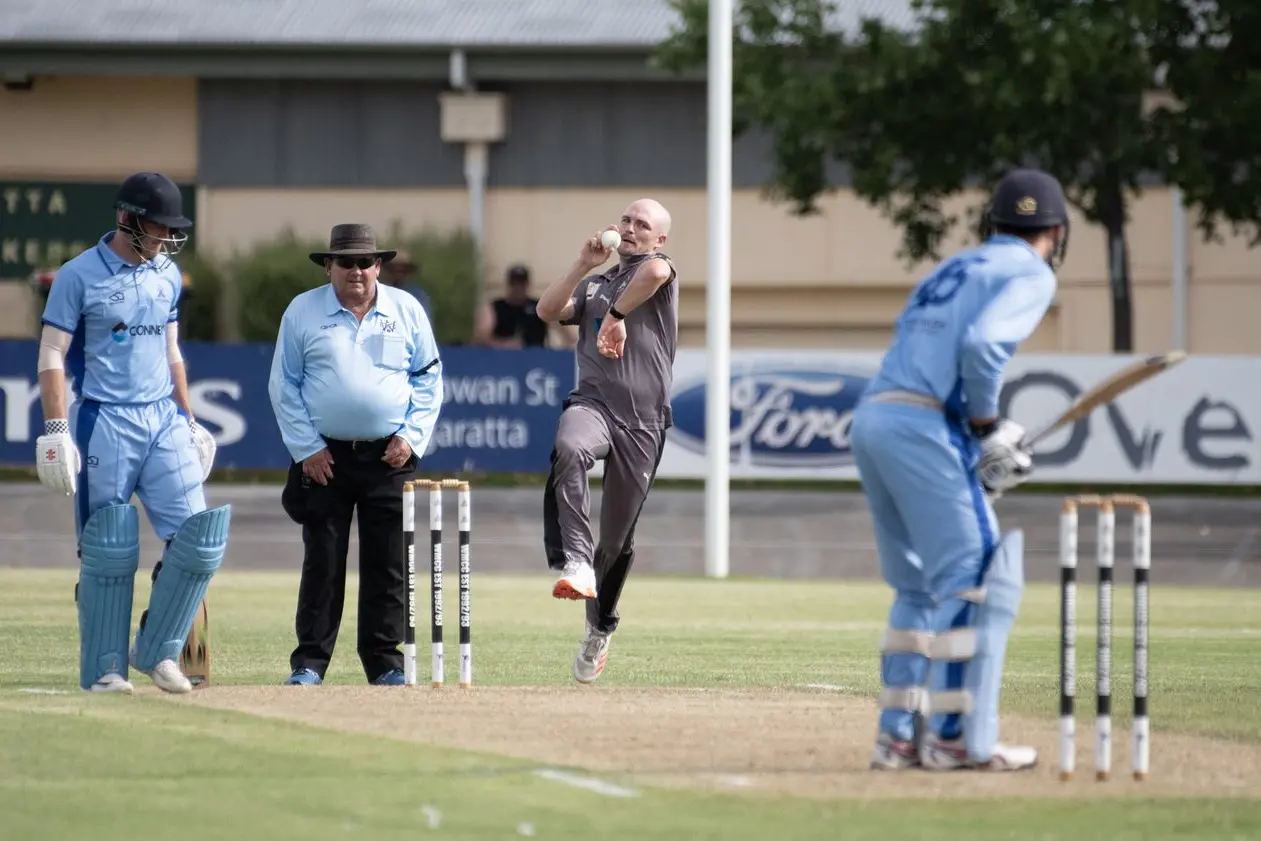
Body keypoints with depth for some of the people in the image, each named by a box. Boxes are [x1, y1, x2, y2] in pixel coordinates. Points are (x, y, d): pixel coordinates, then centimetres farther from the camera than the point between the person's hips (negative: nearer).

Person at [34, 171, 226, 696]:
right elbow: (51, 356, -8)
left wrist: (189, 421, 18)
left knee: (198, 537, -6)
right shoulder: (79, 276, -6)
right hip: (104, 422, -5)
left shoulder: (167, 275, 11)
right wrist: (56, 430, -16)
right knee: (108, 552, -2)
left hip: (164, 419, 5)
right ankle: (104, 669, 7)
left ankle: (157, 651, 7)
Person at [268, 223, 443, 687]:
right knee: (322, 564, -2)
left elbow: (429, 378, 10)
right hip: (324, 458, -1)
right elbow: (284, 385, 3)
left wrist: (411, 436, -2)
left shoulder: (406, 310, 7)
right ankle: (309, 663, 2)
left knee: (387, 565, 2)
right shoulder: (302, 312, 3)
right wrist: (306, 447, -5)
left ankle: (384, 662, 8)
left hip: (390, 457, 1)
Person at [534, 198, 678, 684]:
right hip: (592, 402, 2)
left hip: (642, 420, -2)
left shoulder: (660, 270, 7)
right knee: (569, 449, -36)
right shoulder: (595, 284, 23)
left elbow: (655, 270, -19)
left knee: (618, 537, 5)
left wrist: (616, 314, -19)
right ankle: (576, 563, -44)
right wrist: (584, 265, 3)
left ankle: (599, 631, 25)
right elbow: (548, 310, 7)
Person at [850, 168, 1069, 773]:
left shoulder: (950, 270, 27)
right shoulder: (1031, 274, 3)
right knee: (980, 580, -5)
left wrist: (986, 440, 15)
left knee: (919, 586, 17)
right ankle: (957, 738, -8)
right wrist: (989, 428, -5)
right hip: (925, 427, -8)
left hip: (870, 416, 8)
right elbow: (982, 343, -15)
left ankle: (898, 734, 15)